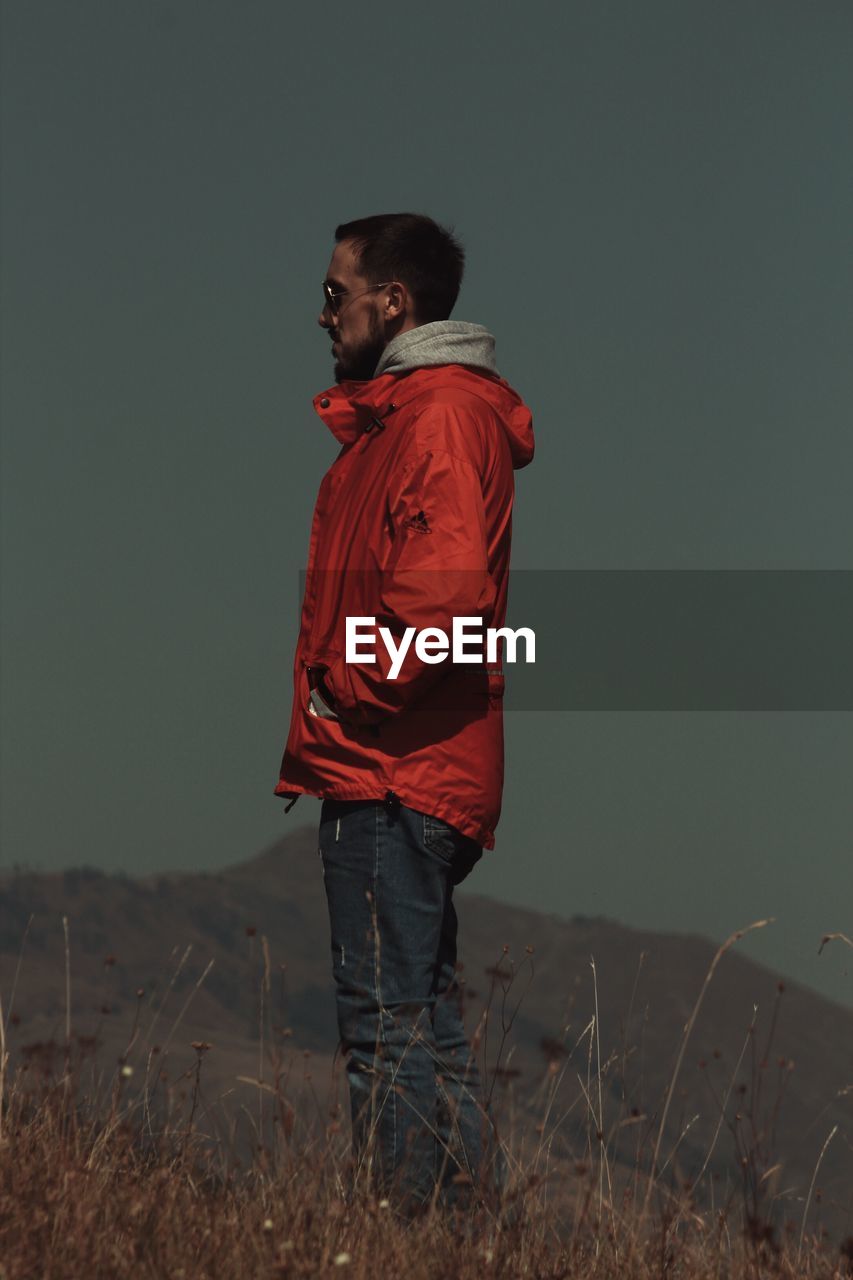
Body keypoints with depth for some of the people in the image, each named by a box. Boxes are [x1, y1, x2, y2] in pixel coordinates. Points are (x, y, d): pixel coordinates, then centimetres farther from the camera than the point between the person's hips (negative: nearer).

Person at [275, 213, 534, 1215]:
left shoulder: (441, 411, -12)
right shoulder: (403, 410, 21)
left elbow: (446, 587, -26)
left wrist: (343, 698, -16)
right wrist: (338, 711, 15)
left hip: (390, 777, -11)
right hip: (404, 774, 11)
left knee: (389, 1026, -10)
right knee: (425, 1019, 13)